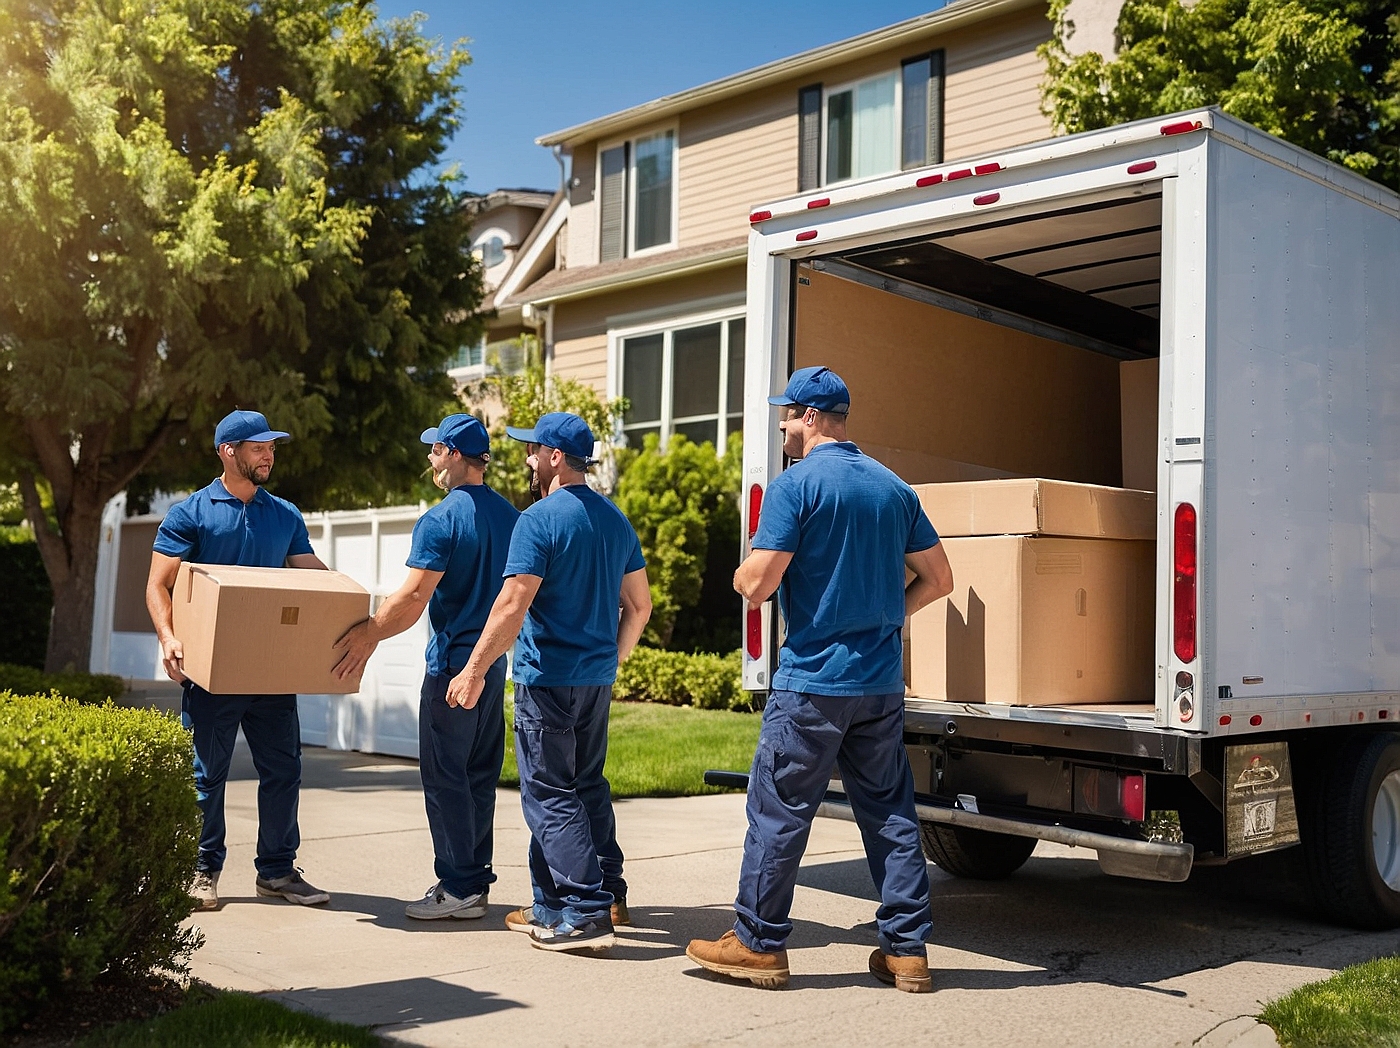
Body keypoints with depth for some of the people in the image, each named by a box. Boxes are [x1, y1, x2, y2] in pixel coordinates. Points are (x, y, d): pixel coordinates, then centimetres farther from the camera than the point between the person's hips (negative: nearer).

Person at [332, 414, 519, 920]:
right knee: (480, 773, 13)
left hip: (452, 663, -8)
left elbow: (412, 598, -19)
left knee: (445, 775, 0)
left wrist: (367, 635, -8)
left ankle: (458, 888, 3)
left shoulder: (440, 520, -15)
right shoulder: (510, 515, 8)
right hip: (495, 661, 8)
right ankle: (475, 882, 19)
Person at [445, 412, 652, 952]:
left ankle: (587, 913, -5)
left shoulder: (540, 519, -14)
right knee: (586, 786, 18)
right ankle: (607, 891, 23)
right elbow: (640, 604, 15)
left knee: (550, 795, -2)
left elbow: (512, 606, -20)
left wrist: (474, 670, -14)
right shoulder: (615, 519, 10)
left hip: (547, 679, -8)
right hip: (598, 680, 8)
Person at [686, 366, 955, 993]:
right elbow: (938, 579, 13)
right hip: (882, 681, 6)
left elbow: (758, 584, -15)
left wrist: (740, 575, 7)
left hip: (813, 681, -6)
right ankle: (907, 950, 16)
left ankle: (759, 944, 14)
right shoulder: (893, 487, 10)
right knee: (889, 811, 11)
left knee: (778, 811, 5)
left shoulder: (795, 485, -10)